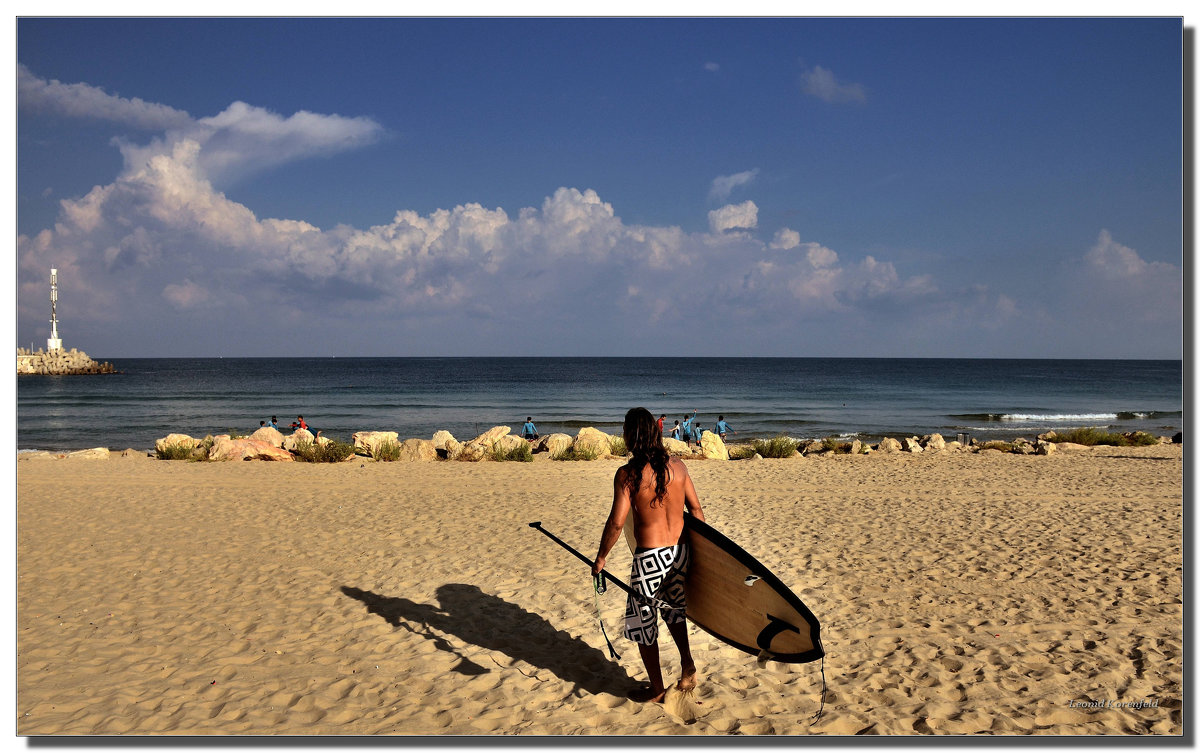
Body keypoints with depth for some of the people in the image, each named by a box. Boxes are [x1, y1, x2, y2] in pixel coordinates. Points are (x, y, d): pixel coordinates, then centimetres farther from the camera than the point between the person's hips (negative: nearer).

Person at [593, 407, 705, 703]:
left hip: (650, 557, -6)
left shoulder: (628, 473, -15)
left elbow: (617, 522, -18)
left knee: (643, 622, 13)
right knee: (672, 607, 32)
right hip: (680, 552, 6)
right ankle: (687, 665, 30)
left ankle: (656, 689, 24)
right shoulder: (677, 466, 0)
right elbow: (696, 509, 5)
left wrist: (600, 558, -6)